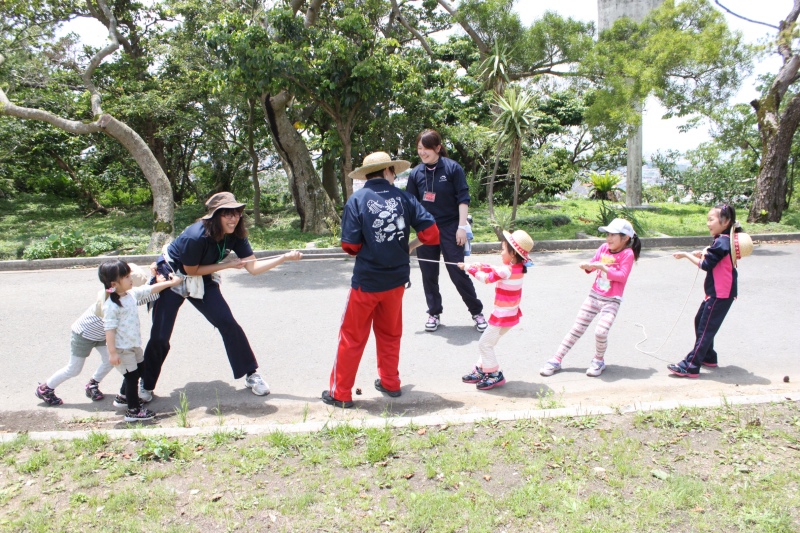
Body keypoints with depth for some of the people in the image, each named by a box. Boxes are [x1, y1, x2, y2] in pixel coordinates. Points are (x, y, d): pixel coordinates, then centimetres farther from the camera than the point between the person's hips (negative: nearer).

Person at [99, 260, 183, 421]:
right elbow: (109, 329, -24)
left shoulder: (132, 294, 1)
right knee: (132, 376, 0)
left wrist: (171, 282, 17)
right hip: (122, 349, -9)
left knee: (138, 370, 23)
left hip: (134, 345, 9)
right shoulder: (111, 305, -23)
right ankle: (133, 411, 11)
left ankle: (125, 396, 43)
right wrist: (112, 352, -25)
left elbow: (150, 289, 13)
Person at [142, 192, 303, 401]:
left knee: (229, 325, -8)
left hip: (202, 281, 5)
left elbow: (253, 267, -18)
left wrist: (285, 257, -29)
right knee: (159, 337, -5)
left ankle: (251, 375, 5)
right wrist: (228, 264, -22)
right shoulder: (196, 237, -35)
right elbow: (191, 270, -21)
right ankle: (145, 385, 20)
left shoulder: (235, 235, -17)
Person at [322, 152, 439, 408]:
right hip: (396, 279, 3)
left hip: (366, 281, -3)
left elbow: (350, 245, -12)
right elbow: (431, 233, -6)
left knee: (352, 337, 9)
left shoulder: (357, 200, -9)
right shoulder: (404, 198, -4)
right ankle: (390, 383, 33)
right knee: (390, 334, 22)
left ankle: (340, 393, 17)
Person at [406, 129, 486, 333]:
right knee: (428, 274, 8)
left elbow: (463, 199, -7)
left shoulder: (452, 168, -7)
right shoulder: (416, 173, 2)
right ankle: (434, 313, 24)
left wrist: (462, 226, -12)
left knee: (457, 272, -2)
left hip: (450, 229, -3)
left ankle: (477, 312, 14)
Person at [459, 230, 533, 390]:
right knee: (488, 342, 20)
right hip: (511, 314, 9)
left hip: (503, 316, -9)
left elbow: (487, 278, -16)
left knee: (485, 344, 1)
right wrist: (479, 266, 4)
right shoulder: (517, 268, 1)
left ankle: (495, 375, 10)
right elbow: (495, 270, 13)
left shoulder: (507, 271, -25)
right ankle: (481, 370, 29)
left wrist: (469, 268, -4)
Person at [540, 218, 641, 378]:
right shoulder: (603, 248, 4)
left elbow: (622, 276, -19)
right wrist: (587, 266, -9)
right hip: (594, 296, 5)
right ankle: (556, 360, 11)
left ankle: (599, 361, 8)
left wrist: (603, 267, -26)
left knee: (601, 331, -21)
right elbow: (592, 265, 13)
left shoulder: (627, 254, -10)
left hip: (612, 301, -5)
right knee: (576, 329, 6)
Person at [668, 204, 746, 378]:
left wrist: (686, 255, -10)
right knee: (701, 321, 19)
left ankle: (690, 366, -8)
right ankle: (708, 357, 30)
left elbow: (706, 265, -19)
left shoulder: (722, 242, -19)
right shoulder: (725, 240, 12)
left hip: (720, 294, -10)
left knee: (706, 328, -9)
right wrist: (704, 254, -1)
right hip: (716, 292, 10)